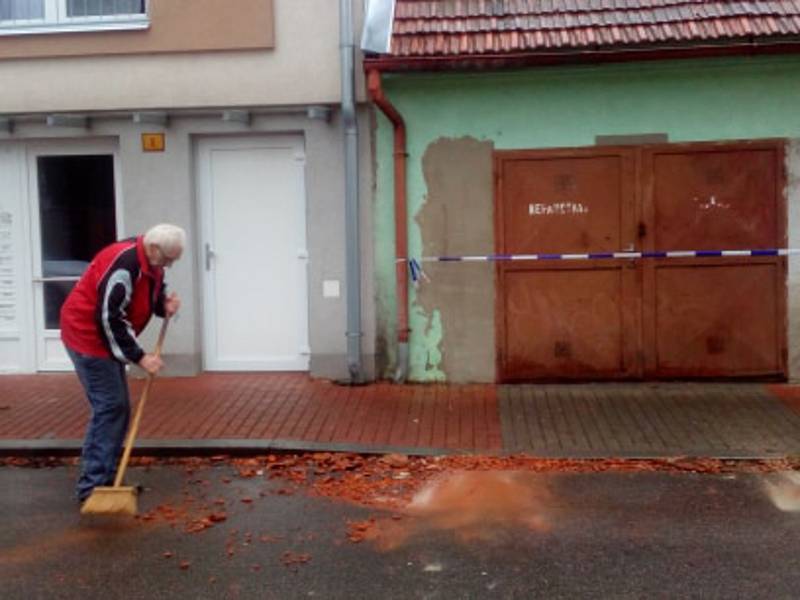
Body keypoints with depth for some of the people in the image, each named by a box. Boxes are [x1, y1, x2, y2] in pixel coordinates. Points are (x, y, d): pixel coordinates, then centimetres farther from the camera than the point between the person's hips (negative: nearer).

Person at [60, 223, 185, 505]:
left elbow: (151, 296, 17)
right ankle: (91, 487, -7)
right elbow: (110, 318, -28)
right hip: (88, 335, -10)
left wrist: (164, 305, -7)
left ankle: (105, 479, 19)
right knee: (109, 407, -12)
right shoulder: (123, 264, -28)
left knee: (119, 407, 11)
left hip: (106, 339, 10)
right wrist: (140, 357, -26)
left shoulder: (152, 263, 2)